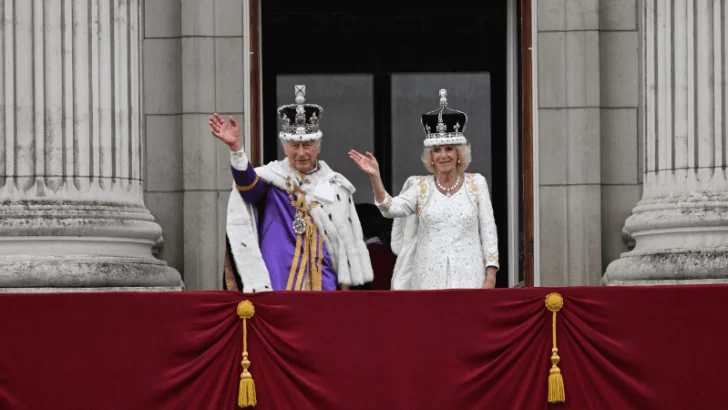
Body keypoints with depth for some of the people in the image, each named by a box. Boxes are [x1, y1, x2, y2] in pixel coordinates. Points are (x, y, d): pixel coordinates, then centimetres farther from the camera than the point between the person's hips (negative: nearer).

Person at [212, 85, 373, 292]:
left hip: (322, 283, 2)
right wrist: (236, 147, -39)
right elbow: (247, 183, -22)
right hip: (278, 283, -2)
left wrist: (345, 285, 8)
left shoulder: (334, 185, 9)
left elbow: (347, 239, 12)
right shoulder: (272, 177, 2)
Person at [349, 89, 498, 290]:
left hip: (468, 279, -1)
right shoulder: (421, 187, 9)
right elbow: (391, 208, -7)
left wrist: (490, 276, -3)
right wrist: (375, 177, -22)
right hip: (429, 279, 1)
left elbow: (488, 232, 5)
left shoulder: (476, 183, 7)